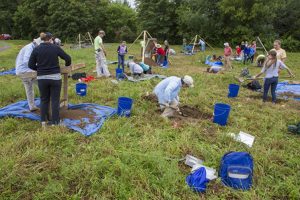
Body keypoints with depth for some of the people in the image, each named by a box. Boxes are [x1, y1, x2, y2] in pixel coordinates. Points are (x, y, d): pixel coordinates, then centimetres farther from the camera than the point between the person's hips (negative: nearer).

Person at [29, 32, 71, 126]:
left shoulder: (36, 49, 1)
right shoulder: (56, 47, -2)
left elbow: (31, 65, 0)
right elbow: (68, 58, 2)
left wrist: (39, 69, 17)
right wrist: (67, 64, 23)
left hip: (42, 78, 2)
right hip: (55, 77, -2)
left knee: (44, 100, 16)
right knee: (55, 100, 6)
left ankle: (43, 121, 21)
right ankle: (55, 122, 13)